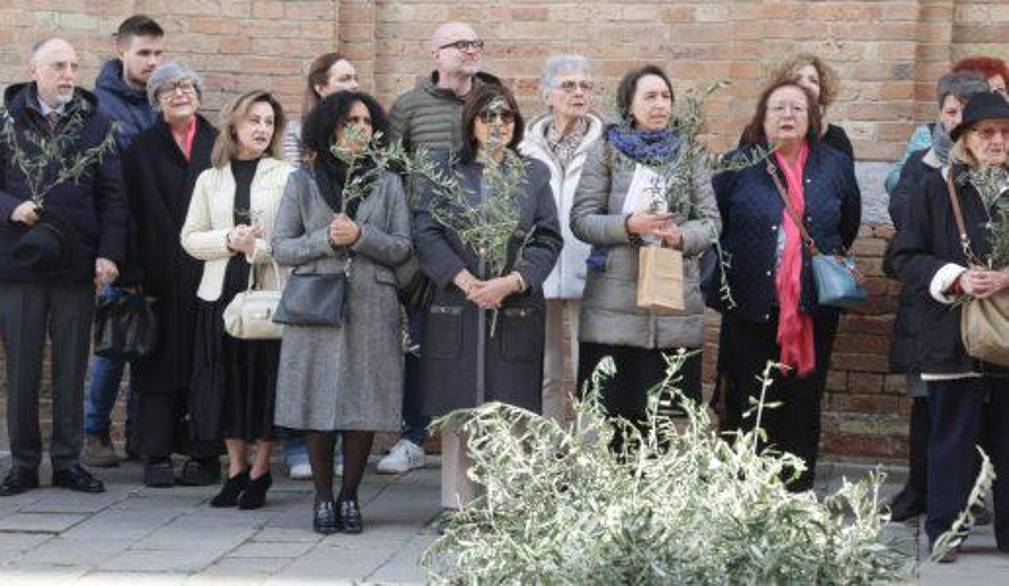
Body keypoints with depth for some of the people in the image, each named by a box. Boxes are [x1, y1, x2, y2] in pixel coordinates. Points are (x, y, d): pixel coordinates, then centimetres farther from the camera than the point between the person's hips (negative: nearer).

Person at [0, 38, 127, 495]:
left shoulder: (95, 125, 7)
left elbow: (112, 195, 5)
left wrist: (109, 253, -5)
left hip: (76, 266, 1)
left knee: (72, 368, 5)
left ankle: (68, 460, 13)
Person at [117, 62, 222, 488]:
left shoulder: (218, 146, 8)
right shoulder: (141, 150, 7)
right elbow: (130, 212, 2)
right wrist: (131, 274, -7)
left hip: (208, 272, 0)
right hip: (160, 273, 0)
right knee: (159, 364, 0)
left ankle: (205, 454, 6)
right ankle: (157, 456, 3)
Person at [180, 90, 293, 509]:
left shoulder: (286, 177, 0)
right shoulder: (210, 179, 11)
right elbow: (190, 238, 7)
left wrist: (258, 248, -17)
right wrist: (229, 241, -8)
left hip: (270, 293, -3)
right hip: (221, 291, 3)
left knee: (264, 378, 0)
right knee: (226, 380, 6)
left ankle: (260, 471, 10)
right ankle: (235, 469, 16)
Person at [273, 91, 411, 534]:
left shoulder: (387, 184, 11)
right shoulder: (303, 182, 8)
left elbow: (402, 248, 5)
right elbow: (280, 247, 5)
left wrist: (360, 236, -11)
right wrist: (326, 239, -9)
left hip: (371, 309, 1)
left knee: (364, 406, -1)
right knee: (318, 404, -1)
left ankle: (349, 497, 10)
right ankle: (323, 498, 10)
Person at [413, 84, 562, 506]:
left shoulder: (534, 175, 11)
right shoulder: (446, 174, 8)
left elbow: (549, 240, 4)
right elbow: (426, 234, -2)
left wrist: (512, 282, -11)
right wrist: (465, 281, -14)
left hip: (517, 311, 0)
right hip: (456, 310, 0)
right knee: (457, 412, 0)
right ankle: (458, 506, 5)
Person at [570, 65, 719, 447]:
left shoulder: (686, 155, 12)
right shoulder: (606, 152, 5)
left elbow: (711, 221, 8)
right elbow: (581, 221, -1)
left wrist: (682, 236, -13)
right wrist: (629, 225, -17)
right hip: (616, 302, -2)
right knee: (611, 410, -2)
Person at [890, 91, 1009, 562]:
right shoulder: (939, 189, 2)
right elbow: (906, 257, 2)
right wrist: (956, 278, -12)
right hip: (955, 340, -2)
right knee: (951, 438, 3)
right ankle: (943, 530, 11)